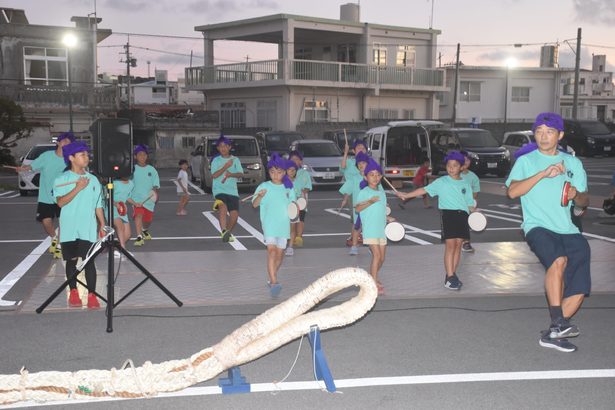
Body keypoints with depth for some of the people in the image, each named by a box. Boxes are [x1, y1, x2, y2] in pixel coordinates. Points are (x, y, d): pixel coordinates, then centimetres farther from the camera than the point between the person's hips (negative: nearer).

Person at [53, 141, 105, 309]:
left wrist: (102, 223, 5)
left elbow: (98, 205, 11)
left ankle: (92, 295, -4)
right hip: (69, 229, -1)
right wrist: (78, 188, -20)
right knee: (72, 260, 7)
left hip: (88, 229, 1)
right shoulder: (62, 179, -2)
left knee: (89, 260, -4)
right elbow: (61, 202, -15)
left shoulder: (93, 179, 8)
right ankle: (73, 292, 21)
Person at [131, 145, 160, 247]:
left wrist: (155, 191, -19)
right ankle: (139, 237, -32)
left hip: (149, 199, 2)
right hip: (137, 199, -2)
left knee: (148, 220, 15)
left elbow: (156, 184, 1)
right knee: (138, 215, -27)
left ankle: (145, 230, 49)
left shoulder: (152, 170, 4)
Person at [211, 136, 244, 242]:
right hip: (219, 189, -3)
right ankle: (223, 231, -41)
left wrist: (230, 174, -16)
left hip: (233, 191, 3)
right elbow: (214, 175, -6)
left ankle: (228, 233, 20)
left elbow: (241, 174, 2)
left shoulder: (235, 160, 13)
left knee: (234, 214, -5)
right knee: (223, 207, -31)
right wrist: (226, 166, -12)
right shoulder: (216, 160, 8)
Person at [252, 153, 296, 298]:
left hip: (284, 224, 4)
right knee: (271, 250, -17)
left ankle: (272, 278, 29)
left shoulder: (288, 188, 10)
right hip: (269, 223, -4)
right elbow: (255, 204, -9)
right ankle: (274, 282, -24)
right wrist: (259, 196, -30)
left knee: (280, 252, 9)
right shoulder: (264, 187, -1)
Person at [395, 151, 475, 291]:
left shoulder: (465, 185, 15)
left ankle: (453, 274, 14)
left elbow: (470, 203, 15)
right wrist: (407, 195, -1)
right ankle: (449, 277, -8)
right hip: (447, 213, -3)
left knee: (458, 244, 4)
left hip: (462, 214, 4)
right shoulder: (441, 182, 7)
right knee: (450, 244, -9)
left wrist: (474, 211, -6)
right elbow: (425, 190, 4)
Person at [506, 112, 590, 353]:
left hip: (568, 231, 4)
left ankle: (552, 334, 4)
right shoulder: (526, 161, 8)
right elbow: (512, 191, -10)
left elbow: (585, 201, 20)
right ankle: (558, 323, -29)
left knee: (579, 288, -10)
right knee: (559, 259, -34)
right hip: (538, 227, -4)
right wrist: (544, 173, -18)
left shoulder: (573, 163, 18)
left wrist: (577, 195, -4)